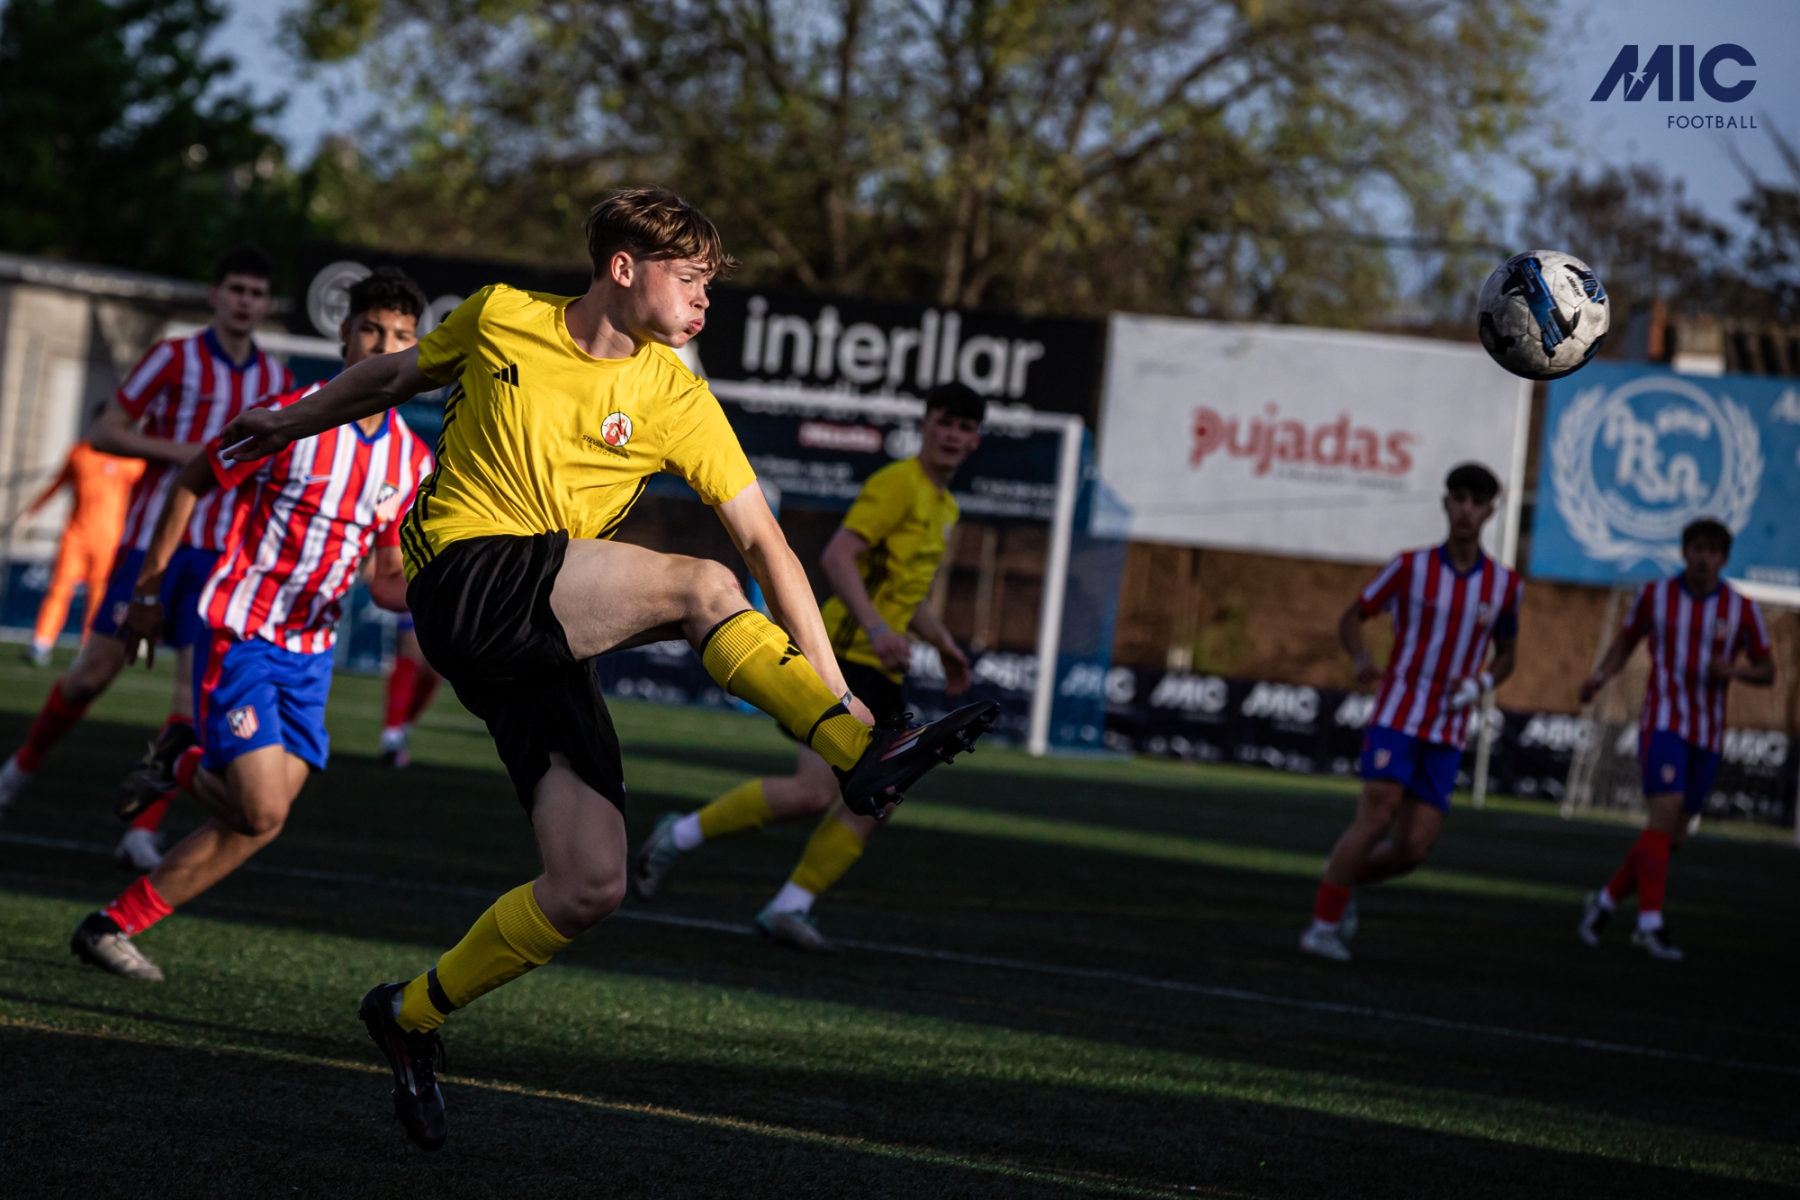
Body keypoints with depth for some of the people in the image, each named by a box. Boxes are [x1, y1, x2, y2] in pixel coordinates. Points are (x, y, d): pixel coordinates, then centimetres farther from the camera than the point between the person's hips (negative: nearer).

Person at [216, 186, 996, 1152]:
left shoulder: (675, 401, 5)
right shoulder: (500, 319, 3)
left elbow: (761, 540, 1)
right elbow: (393, 377, 23)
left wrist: (829, 684, -7)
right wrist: (291, 423, 36)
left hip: (548, 644, 4)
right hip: (465, 583, -4)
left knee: (591, 886, -7)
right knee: (698, 588, -28)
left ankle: (412, 1016, 13)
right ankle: (867, 758, -33)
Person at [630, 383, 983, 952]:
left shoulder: (943, 507, 20)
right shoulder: (898, 484, -10)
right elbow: (837, 555, -22)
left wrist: (944, 643, 27)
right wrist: (875, 629, -32)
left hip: (880, 672, 10)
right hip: (843, 656, -10)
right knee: (814, 792, -19)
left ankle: (789, 908, 4)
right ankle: (680, 835, -3)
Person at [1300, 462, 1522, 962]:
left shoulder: (1504, 585, 3)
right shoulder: (1410, 567, -4)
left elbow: (1505, 654, 17)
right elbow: (1352, 617, 4)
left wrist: (1482, 683, -5)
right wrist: (1361, 659, -17)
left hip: (1448, 732, 3)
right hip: (1396, 715, -3)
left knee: (1413, 847, -5)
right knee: (1378, 814, -20)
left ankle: (1345, 881, 24)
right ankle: (1323, 923, -9)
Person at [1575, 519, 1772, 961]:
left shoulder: (1743, 610, 1)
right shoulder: (1655, 595, -1)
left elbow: (1767, 671, 8)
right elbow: (1627, 640, 13)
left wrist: (1735, 671, -13)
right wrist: (1601, 675, -5)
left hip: (1708, 734, 3)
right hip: (1663, 722, -3)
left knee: (1671, 837, 7)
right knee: (1666, 813, -22)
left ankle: (1606, 900, 27)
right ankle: (1651, 924, -23)